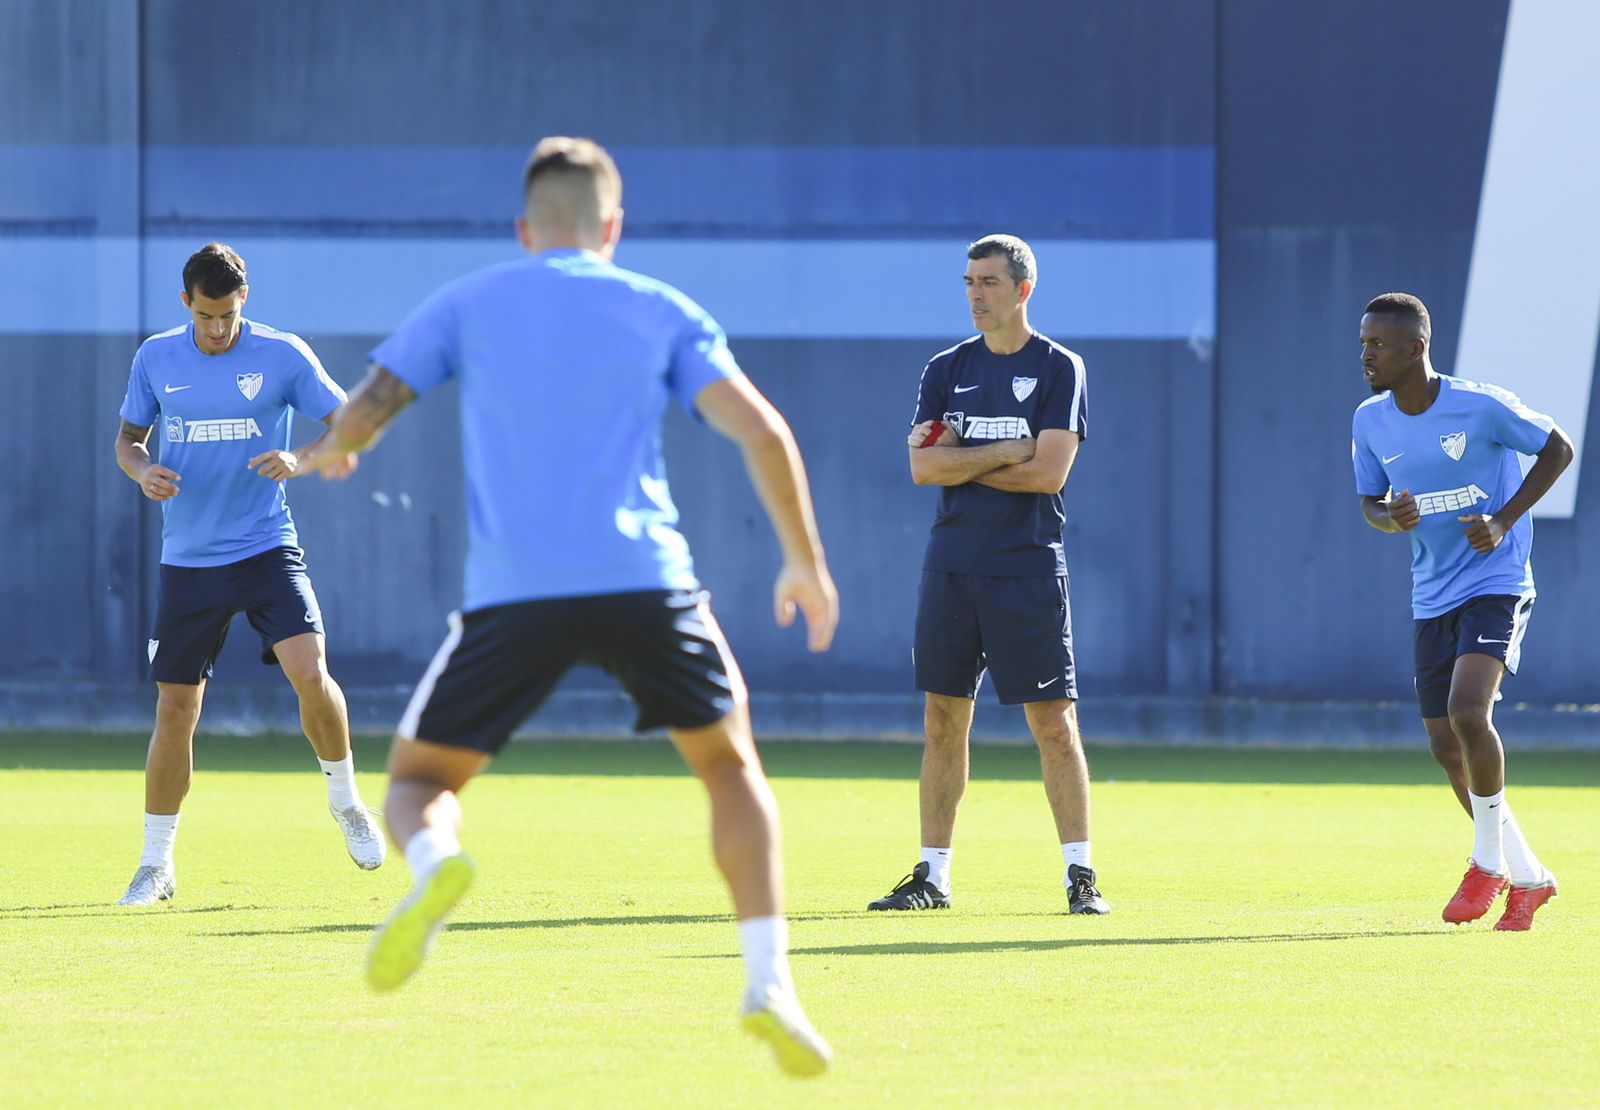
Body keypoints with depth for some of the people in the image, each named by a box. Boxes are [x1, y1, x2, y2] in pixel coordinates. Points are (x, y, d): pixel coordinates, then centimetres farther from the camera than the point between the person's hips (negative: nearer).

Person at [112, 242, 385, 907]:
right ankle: (156, 864, 16)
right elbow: (128, 437, 15)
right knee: (175, 713, 2)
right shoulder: (156, 359, 3)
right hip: (188, 559, 2)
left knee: (310, 672, -21)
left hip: (266, 548, -2)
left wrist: (300, 461, -21)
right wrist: (142, 469, -8)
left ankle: (344, 800, 6)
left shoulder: (283, 355, -4)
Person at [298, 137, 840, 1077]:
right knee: (731, 764, 20)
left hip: (513, 594, 0)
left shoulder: (467, 306, 14)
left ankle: (436, 865, -25)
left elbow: (363, 412, 10)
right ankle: (769, 982, 2)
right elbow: (763, 432, 4)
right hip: (645, 579, 0)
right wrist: (807, 562, 14)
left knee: (418, 782, 13)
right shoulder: (663, 313, 14)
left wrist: (333, 453, 34)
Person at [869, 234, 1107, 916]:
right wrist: (1005, 453, -10)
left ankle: (1080, 876, -2)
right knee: (942, 721, 5)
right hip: (951, 568, 4)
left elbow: (1049, 472, -11)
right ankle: (932, 876, 10)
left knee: (1053, 722, -5)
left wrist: (962, 463, -7)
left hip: (1028, 570, -4)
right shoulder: (946, 369, 11)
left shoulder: (1059, 369, 0)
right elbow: (924, 467, -2)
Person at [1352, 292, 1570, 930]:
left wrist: (1504, 520, -14)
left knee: (1467, 712, -25)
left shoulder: (1481, 408, -15)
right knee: (1446, 747, 4)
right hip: (1432, 597, 6)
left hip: (1495, 583, -6)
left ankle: (1489, 861, -6)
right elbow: (1369, 503, 13)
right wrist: (1390, 518, -12)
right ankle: (1528, 878, 21)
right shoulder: (1370, 422, 0)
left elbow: (1558, 448, -4)